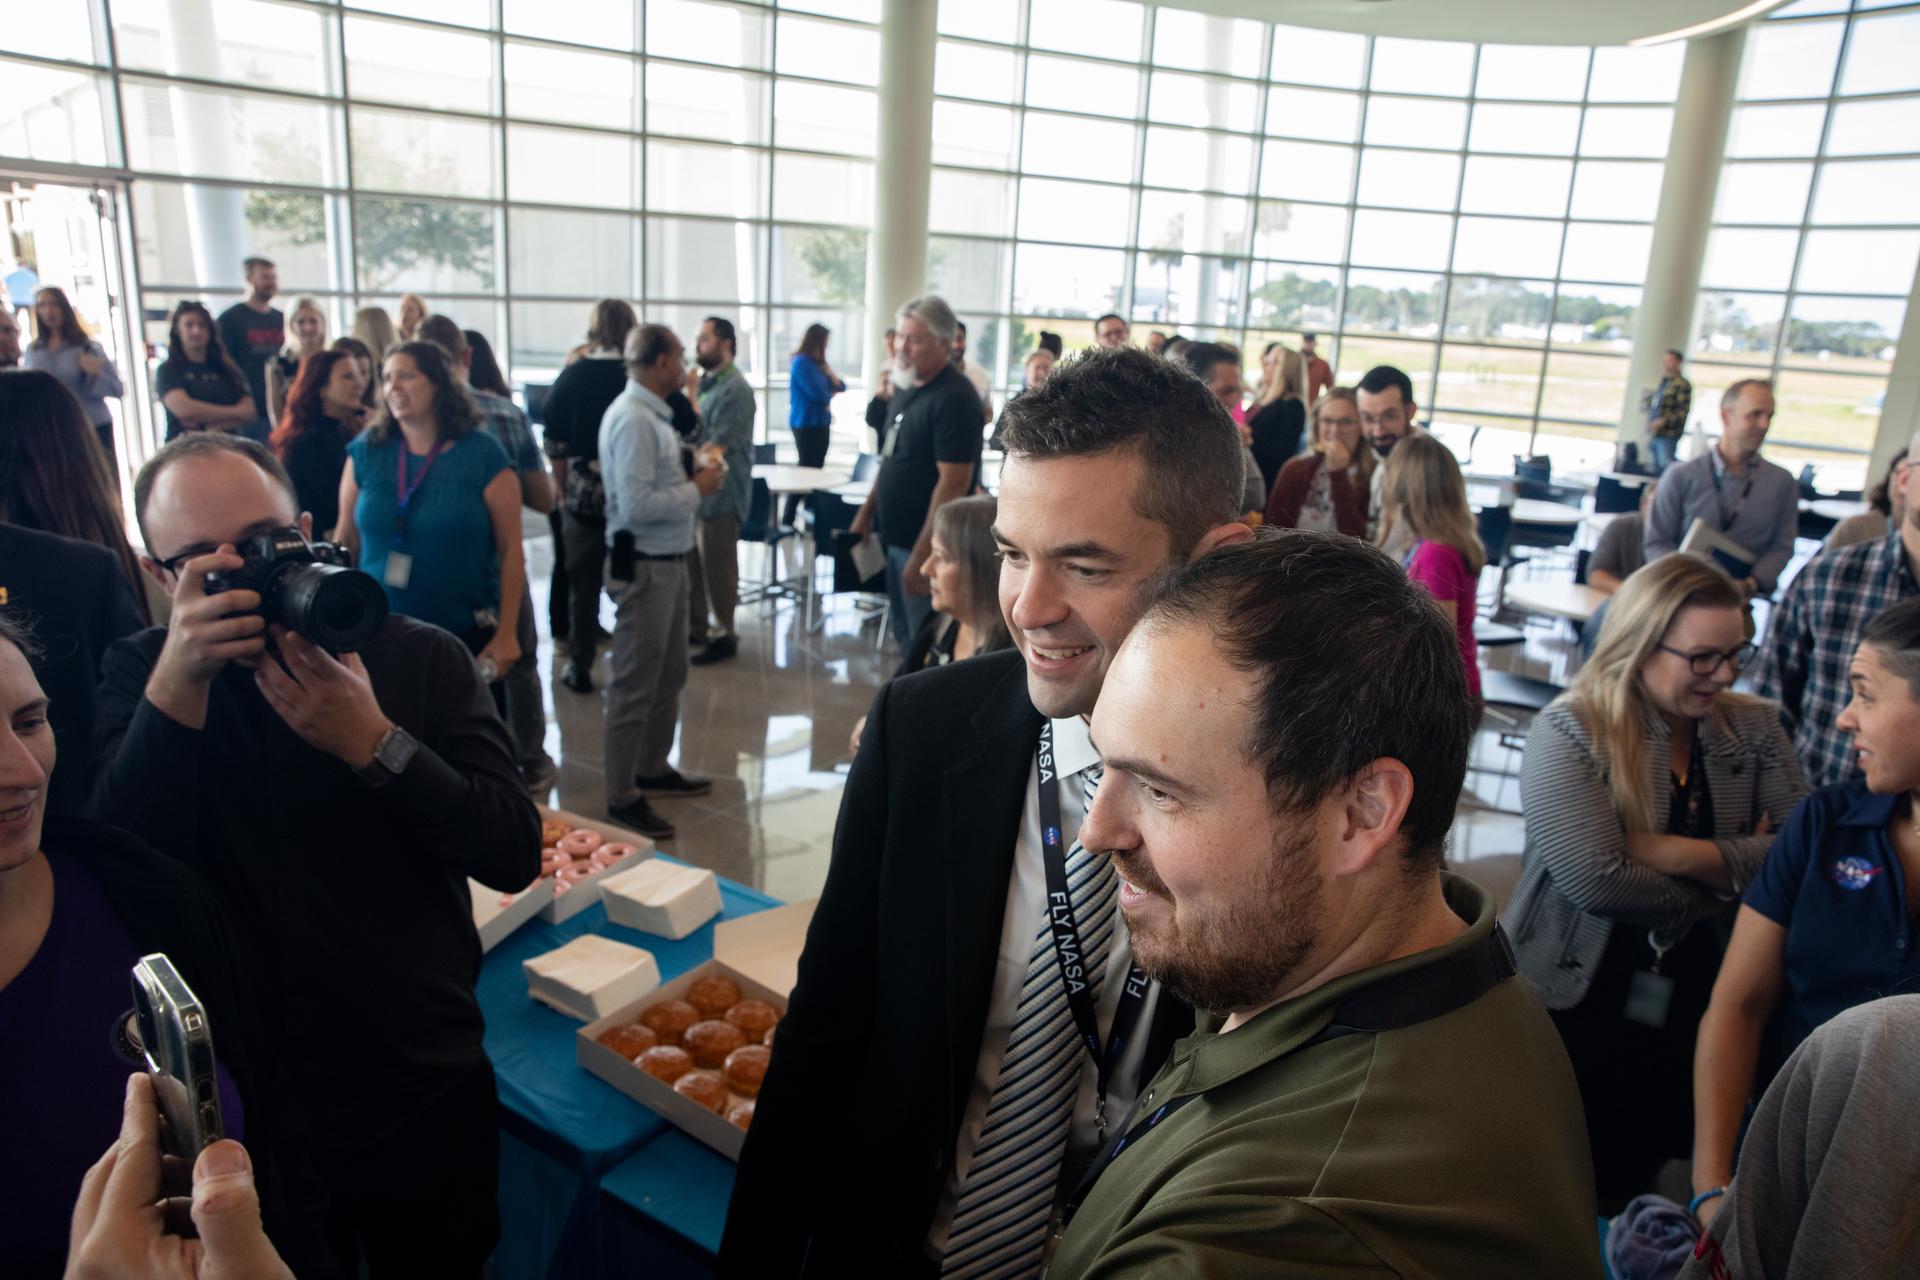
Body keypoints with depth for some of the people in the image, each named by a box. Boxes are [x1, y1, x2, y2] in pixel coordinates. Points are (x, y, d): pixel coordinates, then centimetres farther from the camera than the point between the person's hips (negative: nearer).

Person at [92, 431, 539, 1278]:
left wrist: (373, 743, -29)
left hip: (433, 1094, 0)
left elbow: (515, 857, -17)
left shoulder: (420, 658, -8)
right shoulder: (140, 675, -5)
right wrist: (178, 682, -31)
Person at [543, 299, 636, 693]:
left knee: (583, 584, 10)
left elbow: (555, 444, 0)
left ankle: (580, 667, 16)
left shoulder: (571, 376, -3)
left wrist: (563, 491, 11)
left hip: (583, 495, 0)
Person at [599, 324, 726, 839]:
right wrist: (698, 489, -16)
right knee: (635, 683, 1)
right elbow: (636, 506, -27)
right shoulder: (633, 420, -20)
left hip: (668, 559, 10)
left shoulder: (652, 414, 9)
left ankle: (653, 768, 37)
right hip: (642, 564, -10)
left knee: (669, 674, 21)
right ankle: (622, 796, 13)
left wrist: (694, 476, 1)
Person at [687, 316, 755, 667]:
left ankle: (723, 636, 13)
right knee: (692, 563, 15)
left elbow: (718, 445, -18)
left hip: (719, 493, -8)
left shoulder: (735, 389, -13)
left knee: (717, 568, 0)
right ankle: (696, 628, 28)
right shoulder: (703, 382, 14)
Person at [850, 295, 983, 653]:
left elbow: (953, 484, -23)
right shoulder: (906, 388, 9)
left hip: (925, 545, -9)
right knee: (904, 635, 20)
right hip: (895, 538, 9)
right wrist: (866, 513, 15)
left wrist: (922, 555, -24)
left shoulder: (955, 398, -19)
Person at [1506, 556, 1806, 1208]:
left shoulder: (1756, 729, 3)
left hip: (1687, 1007, 4)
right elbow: (1597, 878, -24)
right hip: (1572, 1002, -4)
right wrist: (1733, 869, -12)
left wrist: (1675, 853, -20)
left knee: (1626, 1189, 18)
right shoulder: (1569, 731, -13)